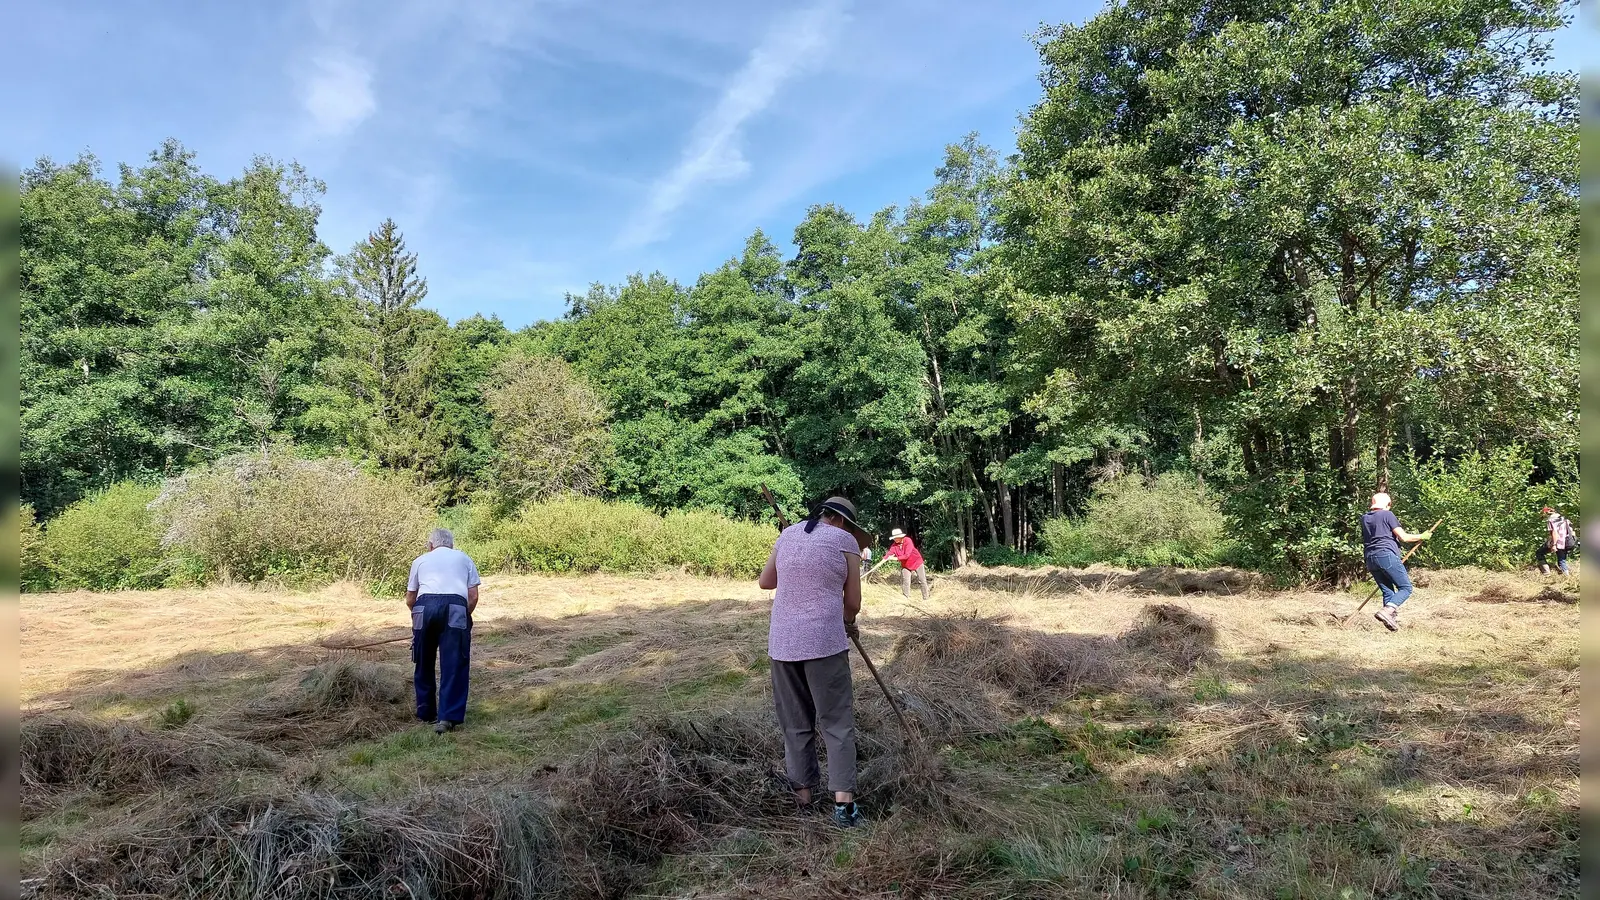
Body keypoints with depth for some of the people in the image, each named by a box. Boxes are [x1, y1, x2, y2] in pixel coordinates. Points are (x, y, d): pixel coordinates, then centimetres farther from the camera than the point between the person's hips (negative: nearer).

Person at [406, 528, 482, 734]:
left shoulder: (421, 560, 25)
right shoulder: (464, 559, 24)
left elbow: (410, 599, 23)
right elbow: (473, 596, 14)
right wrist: (464, 617, 27)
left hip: (424, 605, 1)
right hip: (455, 607, -1)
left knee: (424, 663, 16)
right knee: (453, 665, -1)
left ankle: (425, 713, 25)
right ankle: (448, 717, -10)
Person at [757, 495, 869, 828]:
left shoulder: (788, 534, 13)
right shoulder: (846, 541, 1)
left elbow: (765, 582, 24)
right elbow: (853, 603, 4)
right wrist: (846, 624, 24)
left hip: (782, 642, 4)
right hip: (825, 642, -4)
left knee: (795, 723, 14)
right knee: (837, 722, 4)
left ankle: (802, 796, 19)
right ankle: (843, 801, -3)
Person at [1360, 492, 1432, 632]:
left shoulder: (1364, 518, 19)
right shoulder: (1387, 514, 0)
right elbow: (1404, 537, -2)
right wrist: (1422, 536, 13)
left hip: (1370, 558, 7)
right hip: (1386, 555, -7)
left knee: (1388, 592, 10)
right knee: (1405, 587, -3)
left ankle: (1392, 620, 0)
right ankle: (1387, 611, -25)